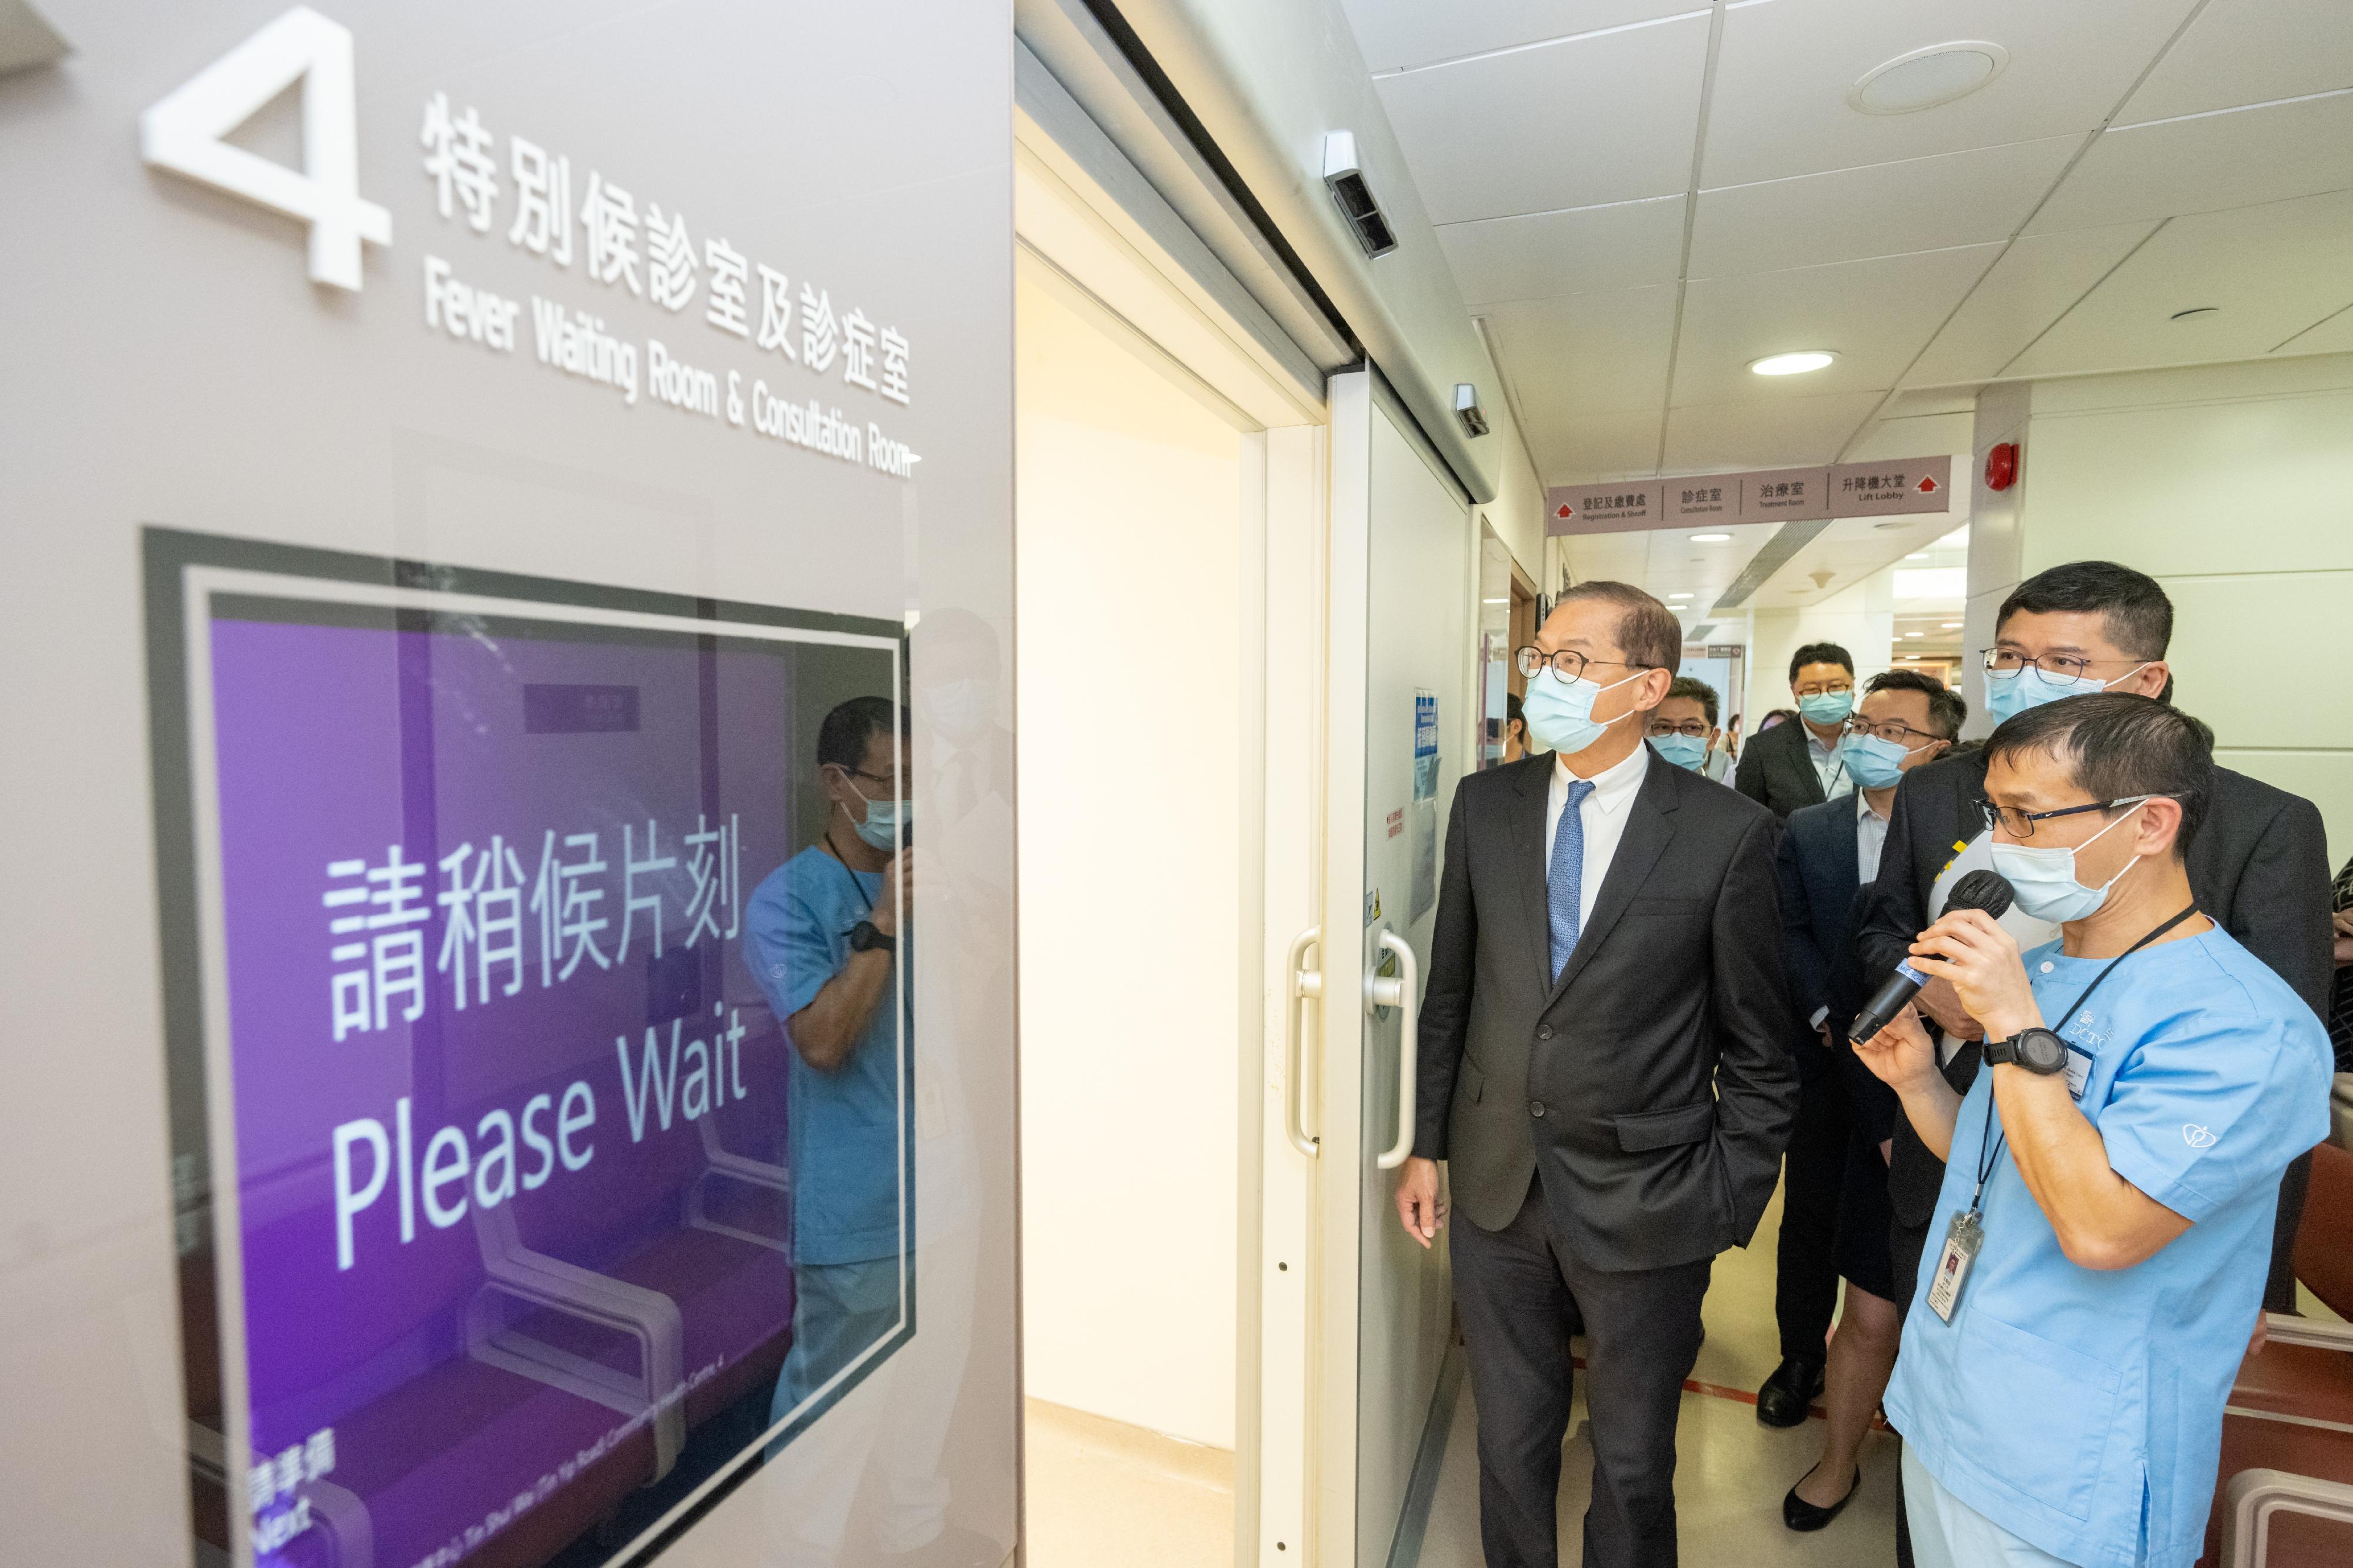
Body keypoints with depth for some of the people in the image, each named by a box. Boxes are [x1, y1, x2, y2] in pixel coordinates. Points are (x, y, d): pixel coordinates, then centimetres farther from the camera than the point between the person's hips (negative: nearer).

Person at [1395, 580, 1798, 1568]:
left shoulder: (1730, 833, -12)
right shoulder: (1484, 804, -2)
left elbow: (1758, 1050, -5)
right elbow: (1450, 992, 4)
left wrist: (1730, 1207, -5)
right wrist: (1427, 1145, 5)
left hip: (1646, 1208, -2)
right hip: (1496, 1189, 3)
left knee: (1632, 1465, 20)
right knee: (1509, 1444, 22)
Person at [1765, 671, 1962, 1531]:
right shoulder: (1807, 831, 3)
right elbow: (1791, 935, 3)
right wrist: (1829, 1018, -8)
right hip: (1829, 1064, 3)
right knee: (1810, 1219, 17)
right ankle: (1801, 1357, 39)